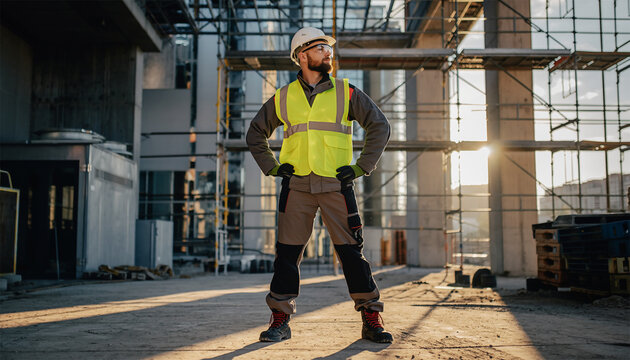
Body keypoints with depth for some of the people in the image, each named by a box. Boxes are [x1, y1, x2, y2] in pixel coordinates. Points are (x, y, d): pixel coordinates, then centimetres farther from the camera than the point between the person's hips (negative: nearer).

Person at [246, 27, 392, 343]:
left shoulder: (346, 93, 6)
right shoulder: (283, 98, 9)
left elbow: (380, 126, 6)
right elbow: (256, 133, 21)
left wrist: (362, 166, 0)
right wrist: (271, 166, 10)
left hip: (336, 184, -1)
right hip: (296, 185, 1)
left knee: (352, 252, -1)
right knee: (287, 253, 2)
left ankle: (372, 320, 7)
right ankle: (280, 321, 12)